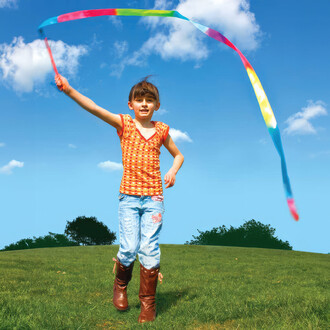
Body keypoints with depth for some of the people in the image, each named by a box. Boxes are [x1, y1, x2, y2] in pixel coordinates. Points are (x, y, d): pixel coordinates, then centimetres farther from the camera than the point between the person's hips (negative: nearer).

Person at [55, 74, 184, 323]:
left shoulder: (161, 130, 8)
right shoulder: (124, 124, 3)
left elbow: (178, 155, 22)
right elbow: (95, 109, -11)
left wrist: (173, 171, 1)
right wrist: (69, 90, -24)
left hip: (154, 197, 1)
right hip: (129, 196, -1)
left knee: (149, 250, -2)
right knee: (129, 248, -6)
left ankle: (148, 303, 13)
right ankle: (121, 284, 27)